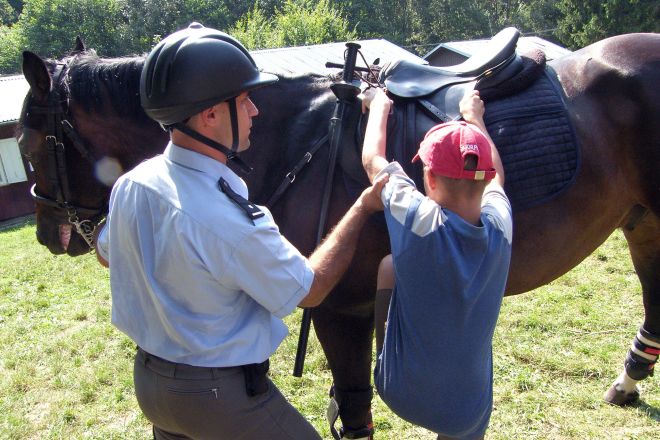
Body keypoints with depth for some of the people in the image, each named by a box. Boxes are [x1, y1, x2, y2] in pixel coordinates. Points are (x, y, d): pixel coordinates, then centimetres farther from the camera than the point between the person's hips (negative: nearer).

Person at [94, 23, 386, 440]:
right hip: (222, 397, -7)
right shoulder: (230, 220, -34)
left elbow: (107, 254, 11)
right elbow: (309, 290, -17)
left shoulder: (129, 185, -11)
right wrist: (364, 207, -11)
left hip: (149, 376, 7)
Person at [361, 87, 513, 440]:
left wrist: (380, 105, 12)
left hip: (402, 394, -2)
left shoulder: (419, 221, -24)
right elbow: (495, 175, 11)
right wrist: (474, 116, 24)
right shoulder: (501, 224, -14)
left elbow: (372, 159, -6)